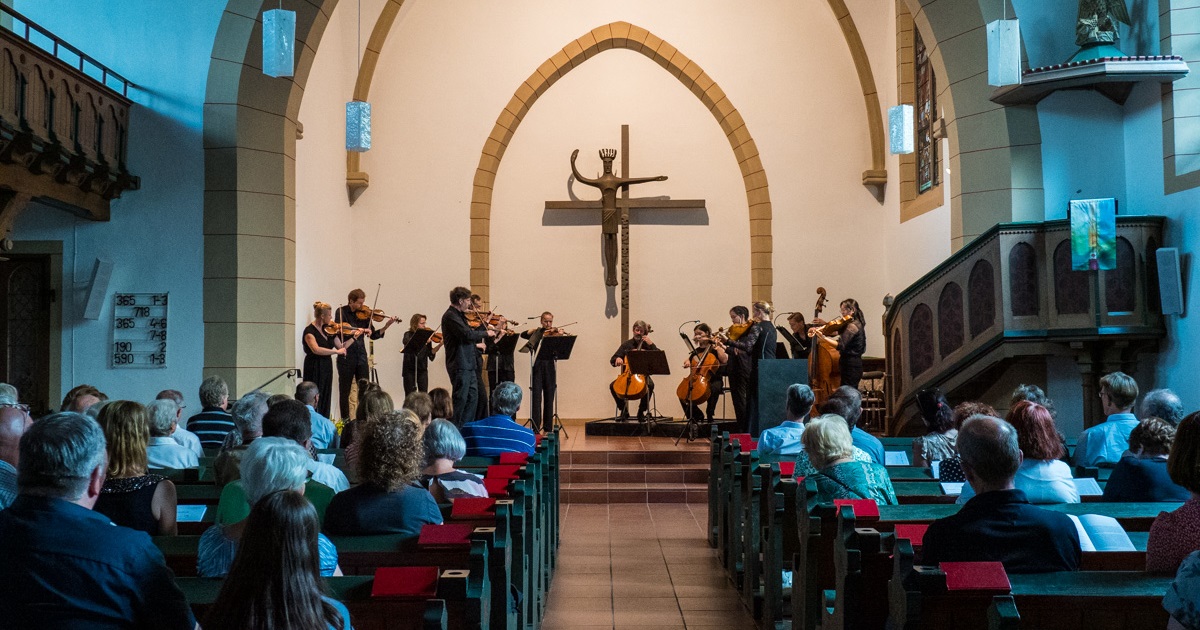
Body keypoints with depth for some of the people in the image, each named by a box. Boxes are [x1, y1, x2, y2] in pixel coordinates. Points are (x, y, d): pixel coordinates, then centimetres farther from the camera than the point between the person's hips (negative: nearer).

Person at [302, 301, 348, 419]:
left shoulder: (328, 329, 8)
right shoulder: (309, 330, -14)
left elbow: (341, 347, 12)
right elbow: (316, 349, -30)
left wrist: (354, 338, 1)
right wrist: (336, 351, -26)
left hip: (327, 368, 7)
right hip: (315, 369, -7)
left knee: (325, 400, 8)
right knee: (315, 401, -7)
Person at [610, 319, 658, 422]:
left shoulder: (647, 345, 8)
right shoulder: (626, 345, 12)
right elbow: (612, 361, 8)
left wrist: (651, 344, -12)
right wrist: (617, 359, -15)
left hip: (642, 375, -2)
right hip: (627, 374, 2)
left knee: (650, 385, -34)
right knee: (612, 386, -23)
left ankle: (641, 411, -15)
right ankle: (624, 410, -5)